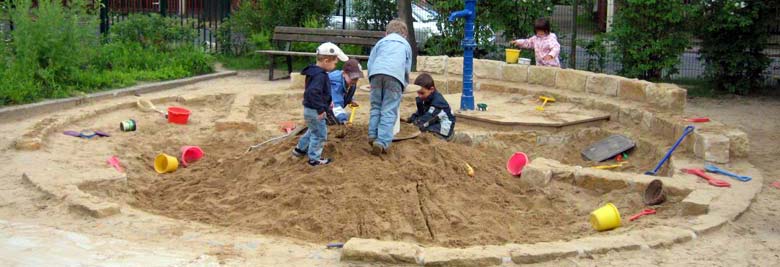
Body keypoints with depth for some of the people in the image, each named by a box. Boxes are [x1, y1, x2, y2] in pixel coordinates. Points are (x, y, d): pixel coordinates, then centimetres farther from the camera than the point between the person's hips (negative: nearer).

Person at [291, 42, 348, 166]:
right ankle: (314, 158, 12)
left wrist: (326, 103, 20)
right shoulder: (320, 76, -26)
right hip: (314, 111, -10)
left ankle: (300, 149, 40)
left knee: (313, 130, 28)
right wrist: (320, 109, -30)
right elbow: (313, 92, -35)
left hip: (310, 109, 10)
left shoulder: (316, 72, 8)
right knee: (320, 134, 2)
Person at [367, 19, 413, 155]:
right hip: (395, 75, -1)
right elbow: (408, 68, 28)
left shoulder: (381, 41, 31)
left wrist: (372, 80, 35)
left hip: (376, 73, 2)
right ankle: (382, 142, -15)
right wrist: (404, 84, 43)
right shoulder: (406, 44, 31)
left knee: (376, 106, 16)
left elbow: (370, 62, 24)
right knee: (389, 111, -5)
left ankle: (373, 135, 8)